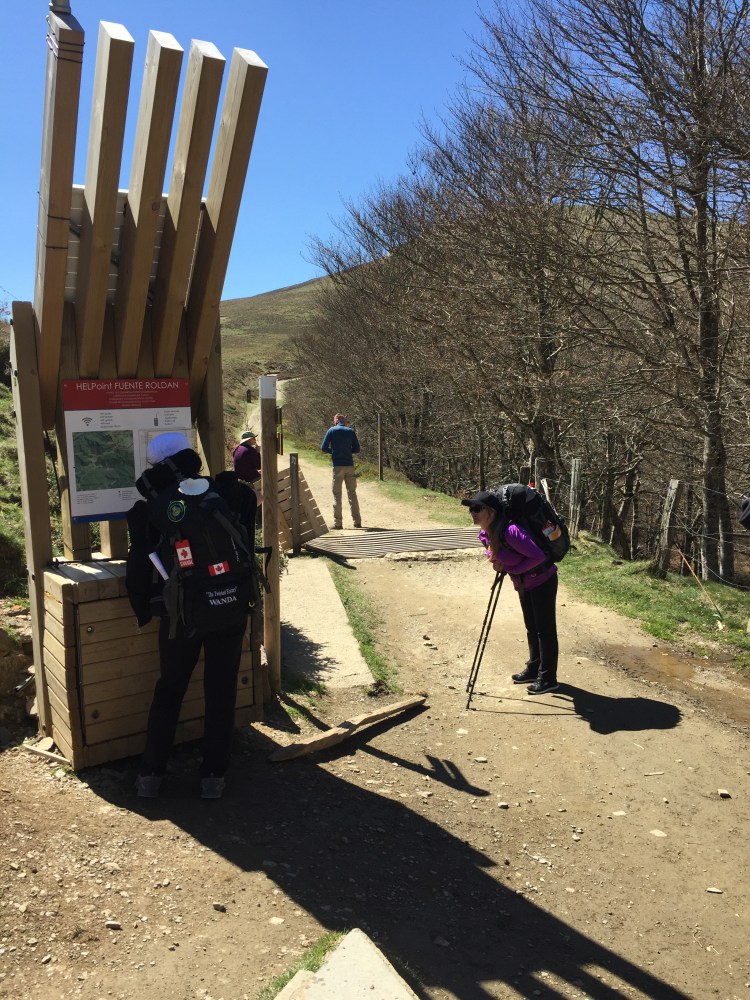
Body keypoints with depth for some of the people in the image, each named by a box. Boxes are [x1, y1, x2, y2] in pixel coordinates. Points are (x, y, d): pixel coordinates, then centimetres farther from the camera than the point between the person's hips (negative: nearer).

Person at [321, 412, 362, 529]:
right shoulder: (351, 431, 5)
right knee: (352, 493, 10)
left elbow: (323, 448, -3)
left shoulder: (331, 431, -1)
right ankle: (357, 521, 9)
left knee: (337, 495, 4)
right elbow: (356, 449, 6)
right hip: (350, 466, 2)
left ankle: (337, 522, 2)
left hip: (337, 466, -2)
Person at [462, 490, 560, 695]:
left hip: (542, 581, -9)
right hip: (523, 584, 9)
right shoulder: (485, 535, -4)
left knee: (545, 629, 0)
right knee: (531, 628, 19)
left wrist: (512, 569, -19)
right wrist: (500, 564, -8)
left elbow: (538, 556, -29)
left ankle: (548, 678, 10)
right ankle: (533, 669, 33)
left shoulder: (510, 531, -32)